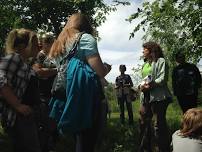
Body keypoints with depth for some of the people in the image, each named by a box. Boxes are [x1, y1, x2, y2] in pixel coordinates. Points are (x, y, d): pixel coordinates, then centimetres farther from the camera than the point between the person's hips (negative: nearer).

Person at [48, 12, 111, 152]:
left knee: (78, 139, 17)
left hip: (66, 97, 8)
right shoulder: (85, 38, -2)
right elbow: (99, 71, -11)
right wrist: (107, 68, 10)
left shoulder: (59, 44, 20)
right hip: (85, 97, -8)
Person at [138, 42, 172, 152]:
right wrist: (141, 86, 2)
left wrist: (151, 84, -25)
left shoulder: (160, 61, -1)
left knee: (159, 124, -7)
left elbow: (163, 78, -12)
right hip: (146, 96, 8)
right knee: (144, 122, 10)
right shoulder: (145, 64, 22)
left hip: (158, 96, -8)